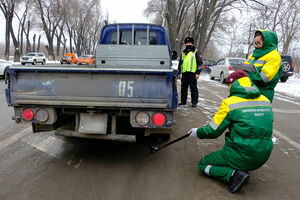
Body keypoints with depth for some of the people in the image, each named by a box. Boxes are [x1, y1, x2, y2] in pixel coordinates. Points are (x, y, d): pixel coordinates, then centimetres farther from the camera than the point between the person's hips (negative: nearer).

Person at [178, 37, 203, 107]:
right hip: (184, 73, 5)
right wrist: (179, 73, 19)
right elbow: (180, 63, 25)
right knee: (183, 88, 9)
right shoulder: (183, 52, 21)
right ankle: (183, 101, 20)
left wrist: (197, 73, -8)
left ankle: (194, 102, 3)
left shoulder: (196, 52, 6)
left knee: (193, 88, -3)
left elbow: (200, 63, 1)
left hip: (192, 73, -5)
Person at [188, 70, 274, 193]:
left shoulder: (230, 103, -11)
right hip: (263, 157, 7)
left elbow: (213, 131, -6)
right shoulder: (265, 101, 6)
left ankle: (234, 174, -10)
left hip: (241, 157, -6)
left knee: (203, 164, 12)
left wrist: (197, 132, 13)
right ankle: (241, 169, 15)